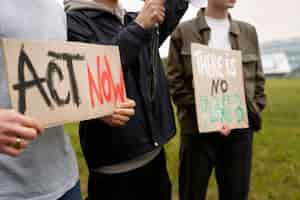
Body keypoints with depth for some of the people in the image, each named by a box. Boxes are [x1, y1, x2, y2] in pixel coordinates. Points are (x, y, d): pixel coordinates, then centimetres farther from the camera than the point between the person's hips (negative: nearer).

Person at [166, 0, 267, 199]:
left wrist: (250, 116, -1)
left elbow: (258, 80, 14)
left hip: (240, 129, 3)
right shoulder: (184, 31, 2)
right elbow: (175, 82, -2)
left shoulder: (248, 31, 13)